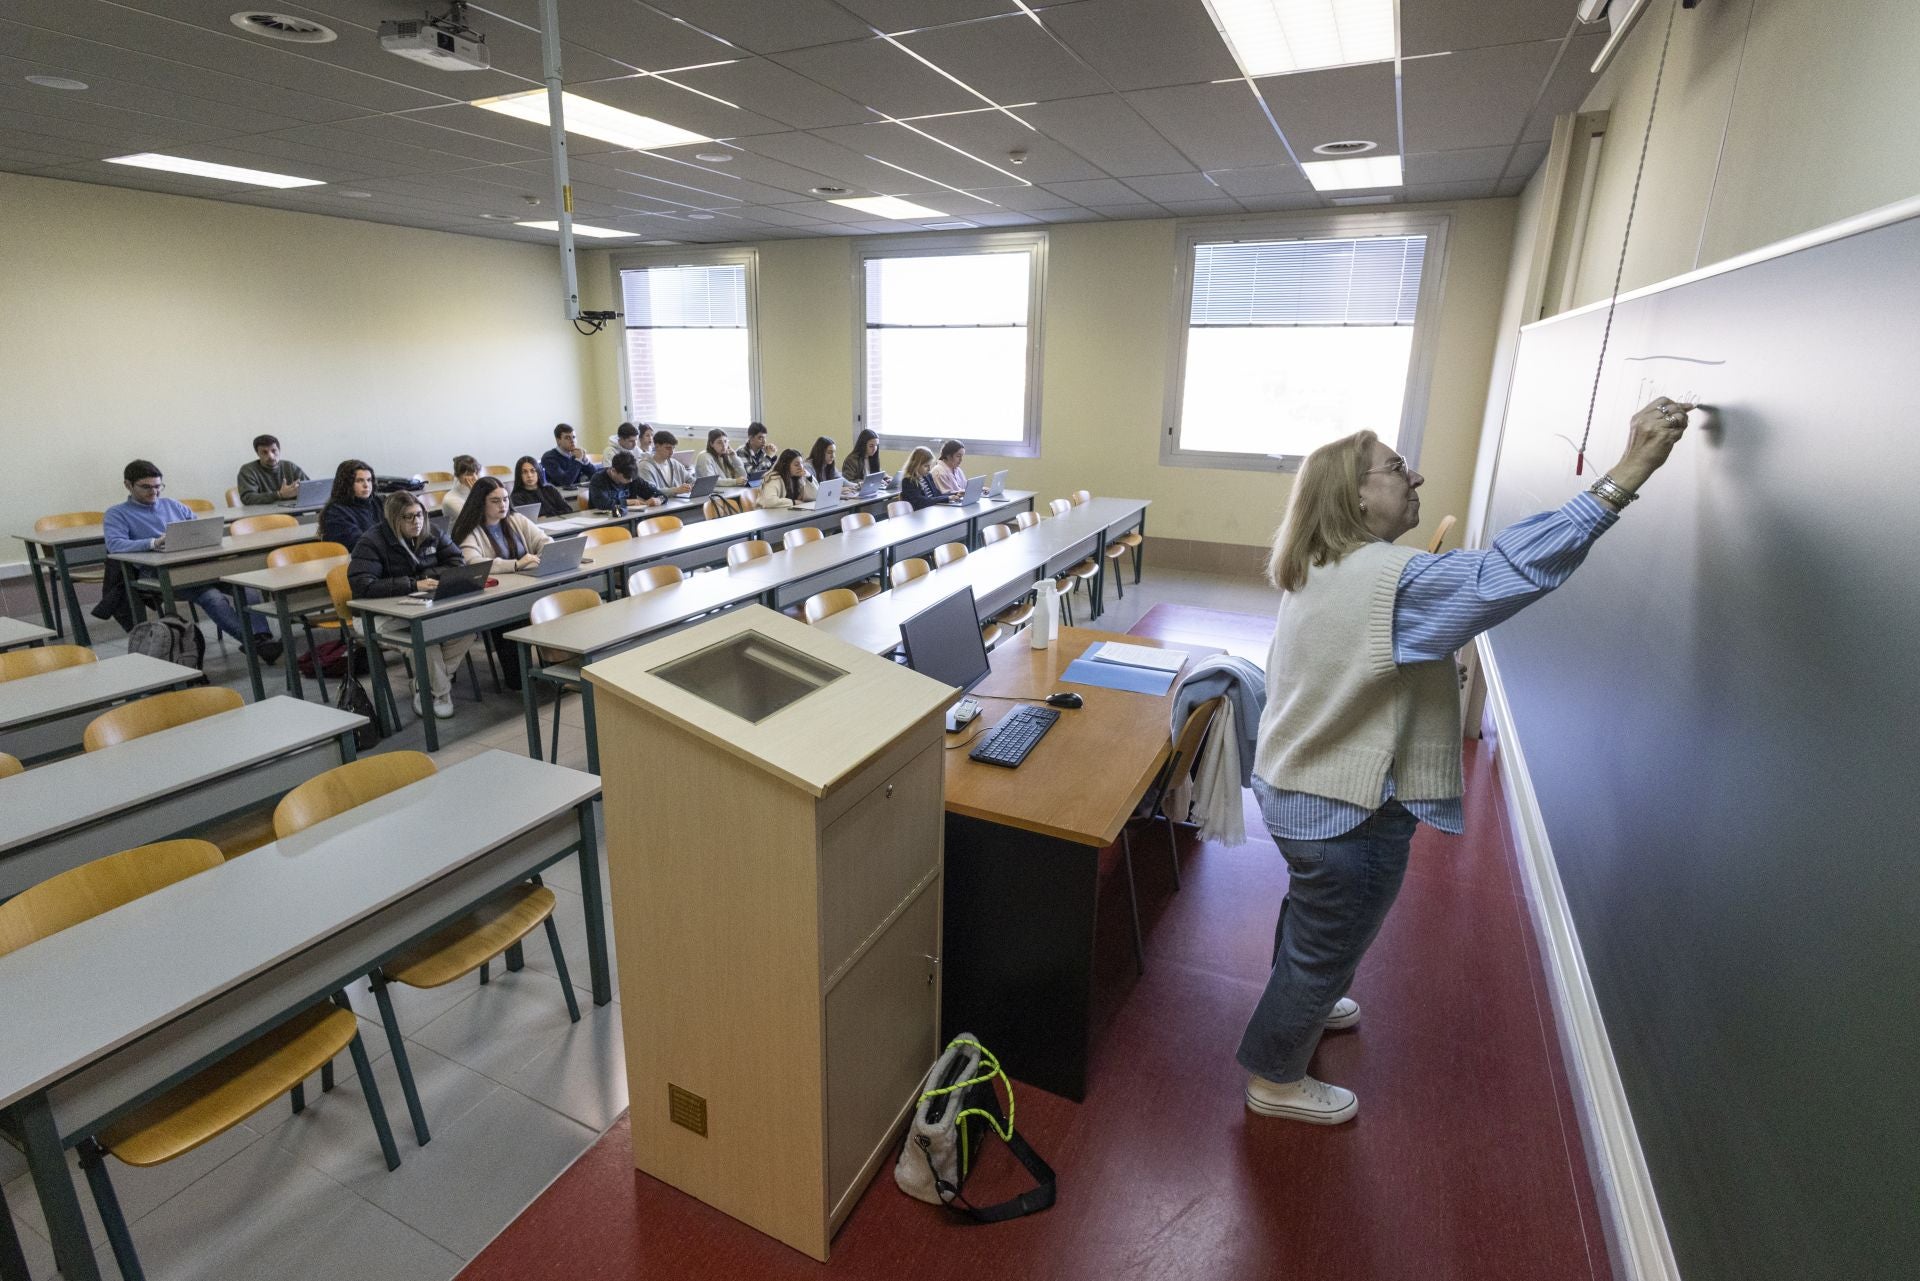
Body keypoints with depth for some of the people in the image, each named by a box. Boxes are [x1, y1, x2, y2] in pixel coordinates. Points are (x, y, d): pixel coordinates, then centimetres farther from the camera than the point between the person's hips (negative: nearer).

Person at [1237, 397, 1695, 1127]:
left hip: (1293, 788, 9)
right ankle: (1275, 1079, 34)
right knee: (1328, 949, 13)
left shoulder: (1314, 571, 2)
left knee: (1311, 915, 32)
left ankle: (1302, 1004, 59)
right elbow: (1511, 569, -33)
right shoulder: (1391, 579, -27)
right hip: (1347, 814, -9)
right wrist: (1627, 473, -29)